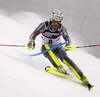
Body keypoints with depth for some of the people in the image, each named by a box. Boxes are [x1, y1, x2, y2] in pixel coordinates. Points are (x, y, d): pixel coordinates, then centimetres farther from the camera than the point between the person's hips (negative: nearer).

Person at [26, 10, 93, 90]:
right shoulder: (44, 25, -16)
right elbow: (34, 34, -16)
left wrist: (69, 44, -50)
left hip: (57, 48, 0)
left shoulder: (62, 29, -14)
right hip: (46, 50, 0)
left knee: (65, 59, -28)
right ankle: (59, 67, -43)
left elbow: (67, 38, -27)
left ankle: (83, 78, -33)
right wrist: (31, 42, -37)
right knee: (45, 46, -35)